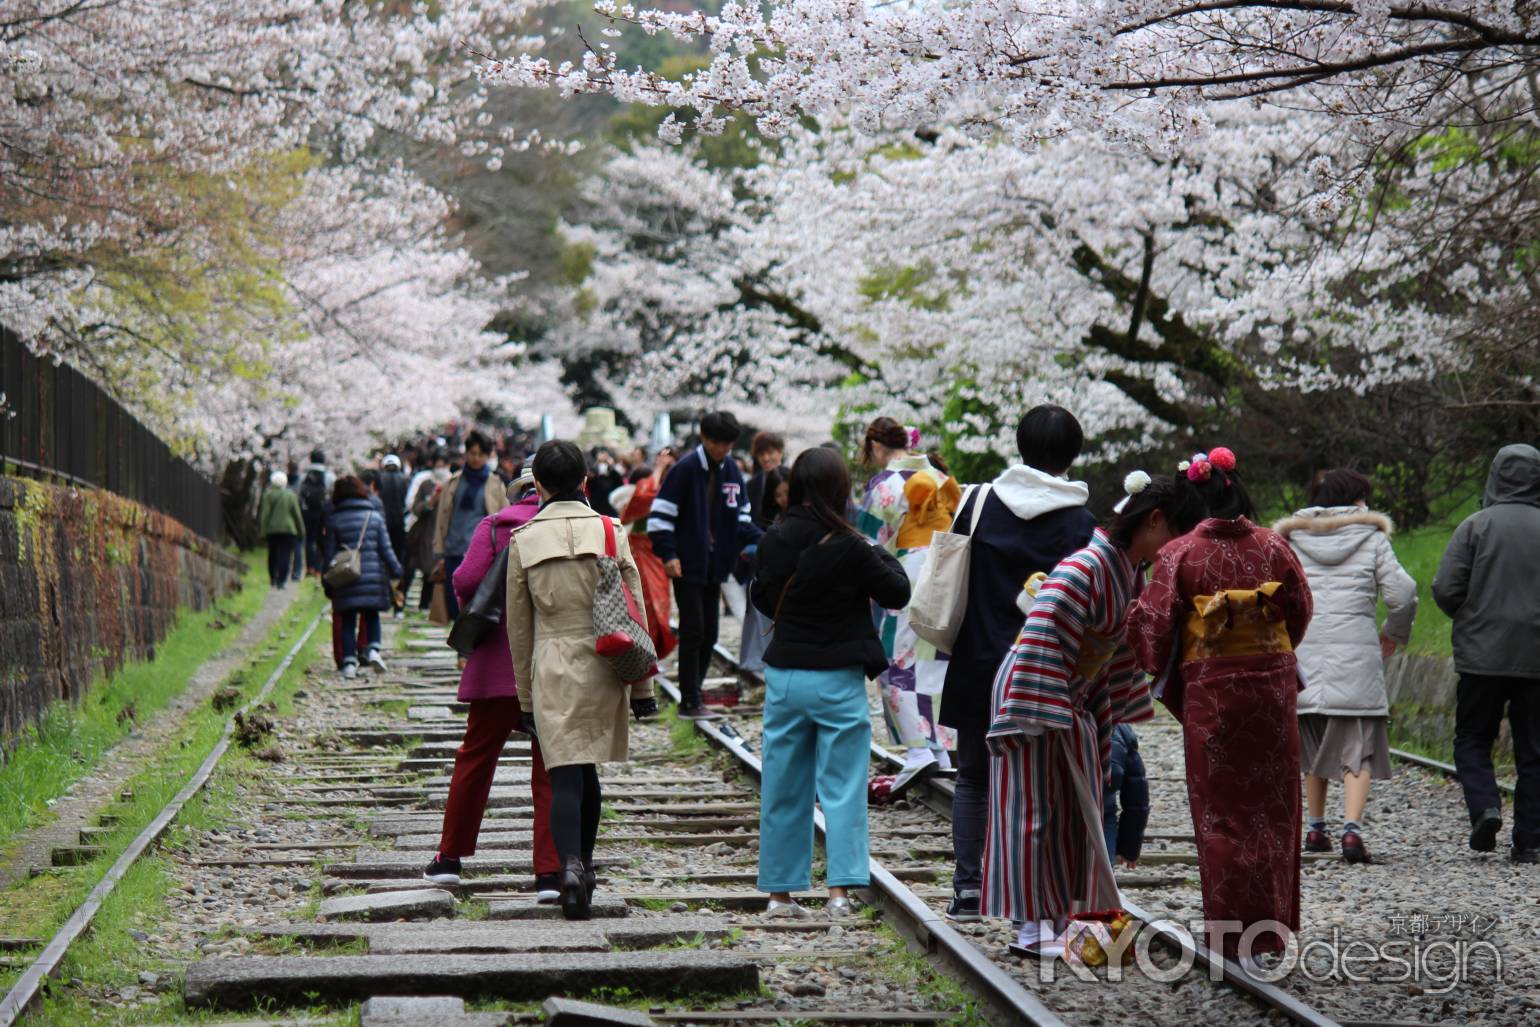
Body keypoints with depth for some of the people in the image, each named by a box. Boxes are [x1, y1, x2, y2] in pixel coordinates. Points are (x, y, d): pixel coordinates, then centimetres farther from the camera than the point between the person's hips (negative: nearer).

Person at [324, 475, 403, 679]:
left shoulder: (334, 521, 0)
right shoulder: (374, 517, 3)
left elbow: (330, 554, 1)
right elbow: (385, 548, 2)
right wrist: (396, 571, 10)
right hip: (373, 576, 1)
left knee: (348, 621, 6)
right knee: (372, 616, 15)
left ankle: (349, 662, -2)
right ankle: (373, 649, -8)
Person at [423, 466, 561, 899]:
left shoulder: (493, 526, 2)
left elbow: (468, 580, -10)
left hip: (499, 662, 0)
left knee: (476, 756, 14)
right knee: (551, 769, 4)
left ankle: (450, 858, 21)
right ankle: (550, 872, -2)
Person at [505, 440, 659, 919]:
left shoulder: (523, 540, 0)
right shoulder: (611, 532, -1)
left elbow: (518, 626, 6)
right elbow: (634, 615, 0)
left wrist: (525, 697, 14)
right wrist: (642, 687, 7)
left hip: (552, 670, -1)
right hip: (603, 668, 1)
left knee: (565, 776, -5)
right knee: (587, 772, 18)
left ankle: (570, 866, -27)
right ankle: (584, 866, 28)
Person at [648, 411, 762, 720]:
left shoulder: (731, 472, 9)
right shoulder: (686, 468, -10)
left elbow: (741, 517, 16)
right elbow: (660, 513, -12)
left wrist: (761, 542, -1)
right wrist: (668, 554, -20)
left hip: (714, 566, 6)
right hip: (687, 566, -6)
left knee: (709, 634, 8)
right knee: (693, 631, -7)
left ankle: (693, 694, 18)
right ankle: (689, 702, -2)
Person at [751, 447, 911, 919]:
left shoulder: (772, 543, -1)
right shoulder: (848, 547, -14)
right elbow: (898, 593, -2)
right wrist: (883, 555, 14)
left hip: (784, 678, 4)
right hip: (838, 680, -4)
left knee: (783, 790, 12)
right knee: (842, 787, 2)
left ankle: (780, 892, 17)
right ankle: (840, 889, -7)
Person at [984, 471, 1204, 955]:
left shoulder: (1132, 571, 3)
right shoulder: (1083, 569, -26)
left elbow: (1122, 646, 14)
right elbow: (1041, 643, -27)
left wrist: (1110, 711, 15)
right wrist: (1030, 720, -26)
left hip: (1075, 702, 9)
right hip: (1033, 695, -9)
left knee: (1078, 811, 11)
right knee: (1033, 808, -3)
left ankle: (1064, 915, 19)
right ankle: (1031, 927, 2)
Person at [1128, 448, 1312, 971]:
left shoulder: (1180, 554, -9)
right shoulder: (1274, 546, -1)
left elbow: (1156, 622, -9)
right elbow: (1301, 609, 9)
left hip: (1211, 691, -3)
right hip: (1272, 684, 3)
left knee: (1221, 811, 6)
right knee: (1271, 807, 13)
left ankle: (1235, 938, 8)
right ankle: (1272, 924, 17)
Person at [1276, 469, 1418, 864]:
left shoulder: (1289, 538, 11)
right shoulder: (1371, 536, 5)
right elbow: (1401, 594, -1)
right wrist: (1394, 634, 17)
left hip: (1302, 650, 3)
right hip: (1355, 652, -3)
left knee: (1312, 745, 17)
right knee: (1357, 748, -2)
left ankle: (1315, 828, 20)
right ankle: (1352, 827, -18)